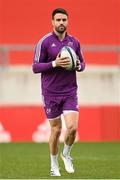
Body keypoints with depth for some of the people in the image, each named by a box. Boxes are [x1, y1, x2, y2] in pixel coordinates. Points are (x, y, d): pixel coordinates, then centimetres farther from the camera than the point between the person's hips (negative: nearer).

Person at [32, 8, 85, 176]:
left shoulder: (74, 42, 6)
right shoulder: (44, 42, -6)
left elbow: (82, 64, 17)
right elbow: (35, 67, -6)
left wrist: (78, 66, -7)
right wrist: (54, 64, -20)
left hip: (70, 92, 2)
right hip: (51, 93, -2)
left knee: (72, 127, -11)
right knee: (56, 130, 4)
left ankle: (66, 154, 18)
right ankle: (54, 165, 22)